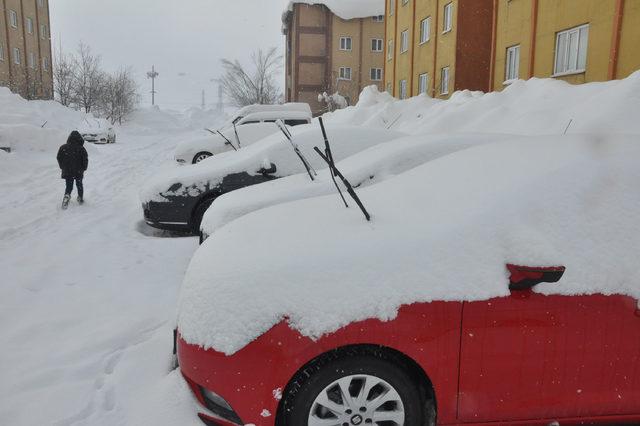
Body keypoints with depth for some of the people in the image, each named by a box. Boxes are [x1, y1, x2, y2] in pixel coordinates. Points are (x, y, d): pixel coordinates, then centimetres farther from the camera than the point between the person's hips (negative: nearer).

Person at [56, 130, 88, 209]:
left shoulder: (63, 147, -3)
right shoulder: (81, 148, -12)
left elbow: (59, 158, 4)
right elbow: (85, 159, -10)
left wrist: (63, 167, 16)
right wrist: (83, 168, 5)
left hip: (67, 172, 1)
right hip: (79, 172, -1)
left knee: (69, 186, 10)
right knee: (79, 185, 18)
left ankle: (67, 195, -16)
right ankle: (80, 199, 28)